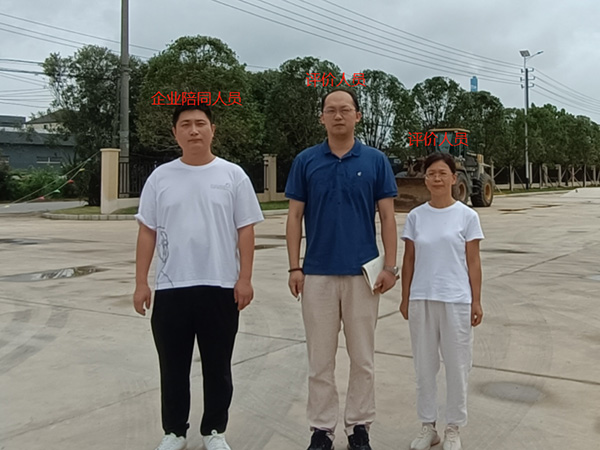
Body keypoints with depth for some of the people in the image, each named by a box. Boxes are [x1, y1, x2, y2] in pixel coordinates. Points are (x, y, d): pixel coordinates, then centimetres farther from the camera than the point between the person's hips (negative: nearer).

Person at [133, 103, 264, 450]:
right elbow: (147, 232, 6)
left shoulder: (233, 175, 0)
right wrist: (141, 282, 2)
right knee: (173, 367, 13)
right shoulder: (161, 177, 4)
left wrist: (245, 279, -7)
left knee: (218, 367, 11)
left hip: (220, 287, -1)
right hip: (171, 288, 2)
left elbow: (246, 230, -1)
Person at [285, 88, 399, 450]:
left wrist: (390, 266, -6)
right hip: (318, 273, 1)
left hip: (363, 272, 0)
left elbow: (388, 216, 2)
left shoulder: (376, 160, 2)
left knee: (363, 357, 9)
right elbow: (295, 216, 3)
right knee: (320, 359, 8)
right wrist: (294, 267, -4)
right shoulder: (305, 161, 3)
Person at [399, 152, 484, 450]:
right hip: (421, 300, 2)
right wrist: (405, 299, 6)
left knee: (457, 366, 7)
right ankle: (428, 426, 26)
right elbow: (409, 260, 7)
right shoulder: (415, 217, 3)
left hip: (456, 300, -2)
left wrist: (476, 302, -3)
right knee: (424, 366, 11)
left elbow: (473, 262, -1)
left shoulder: (467, 216, -2)